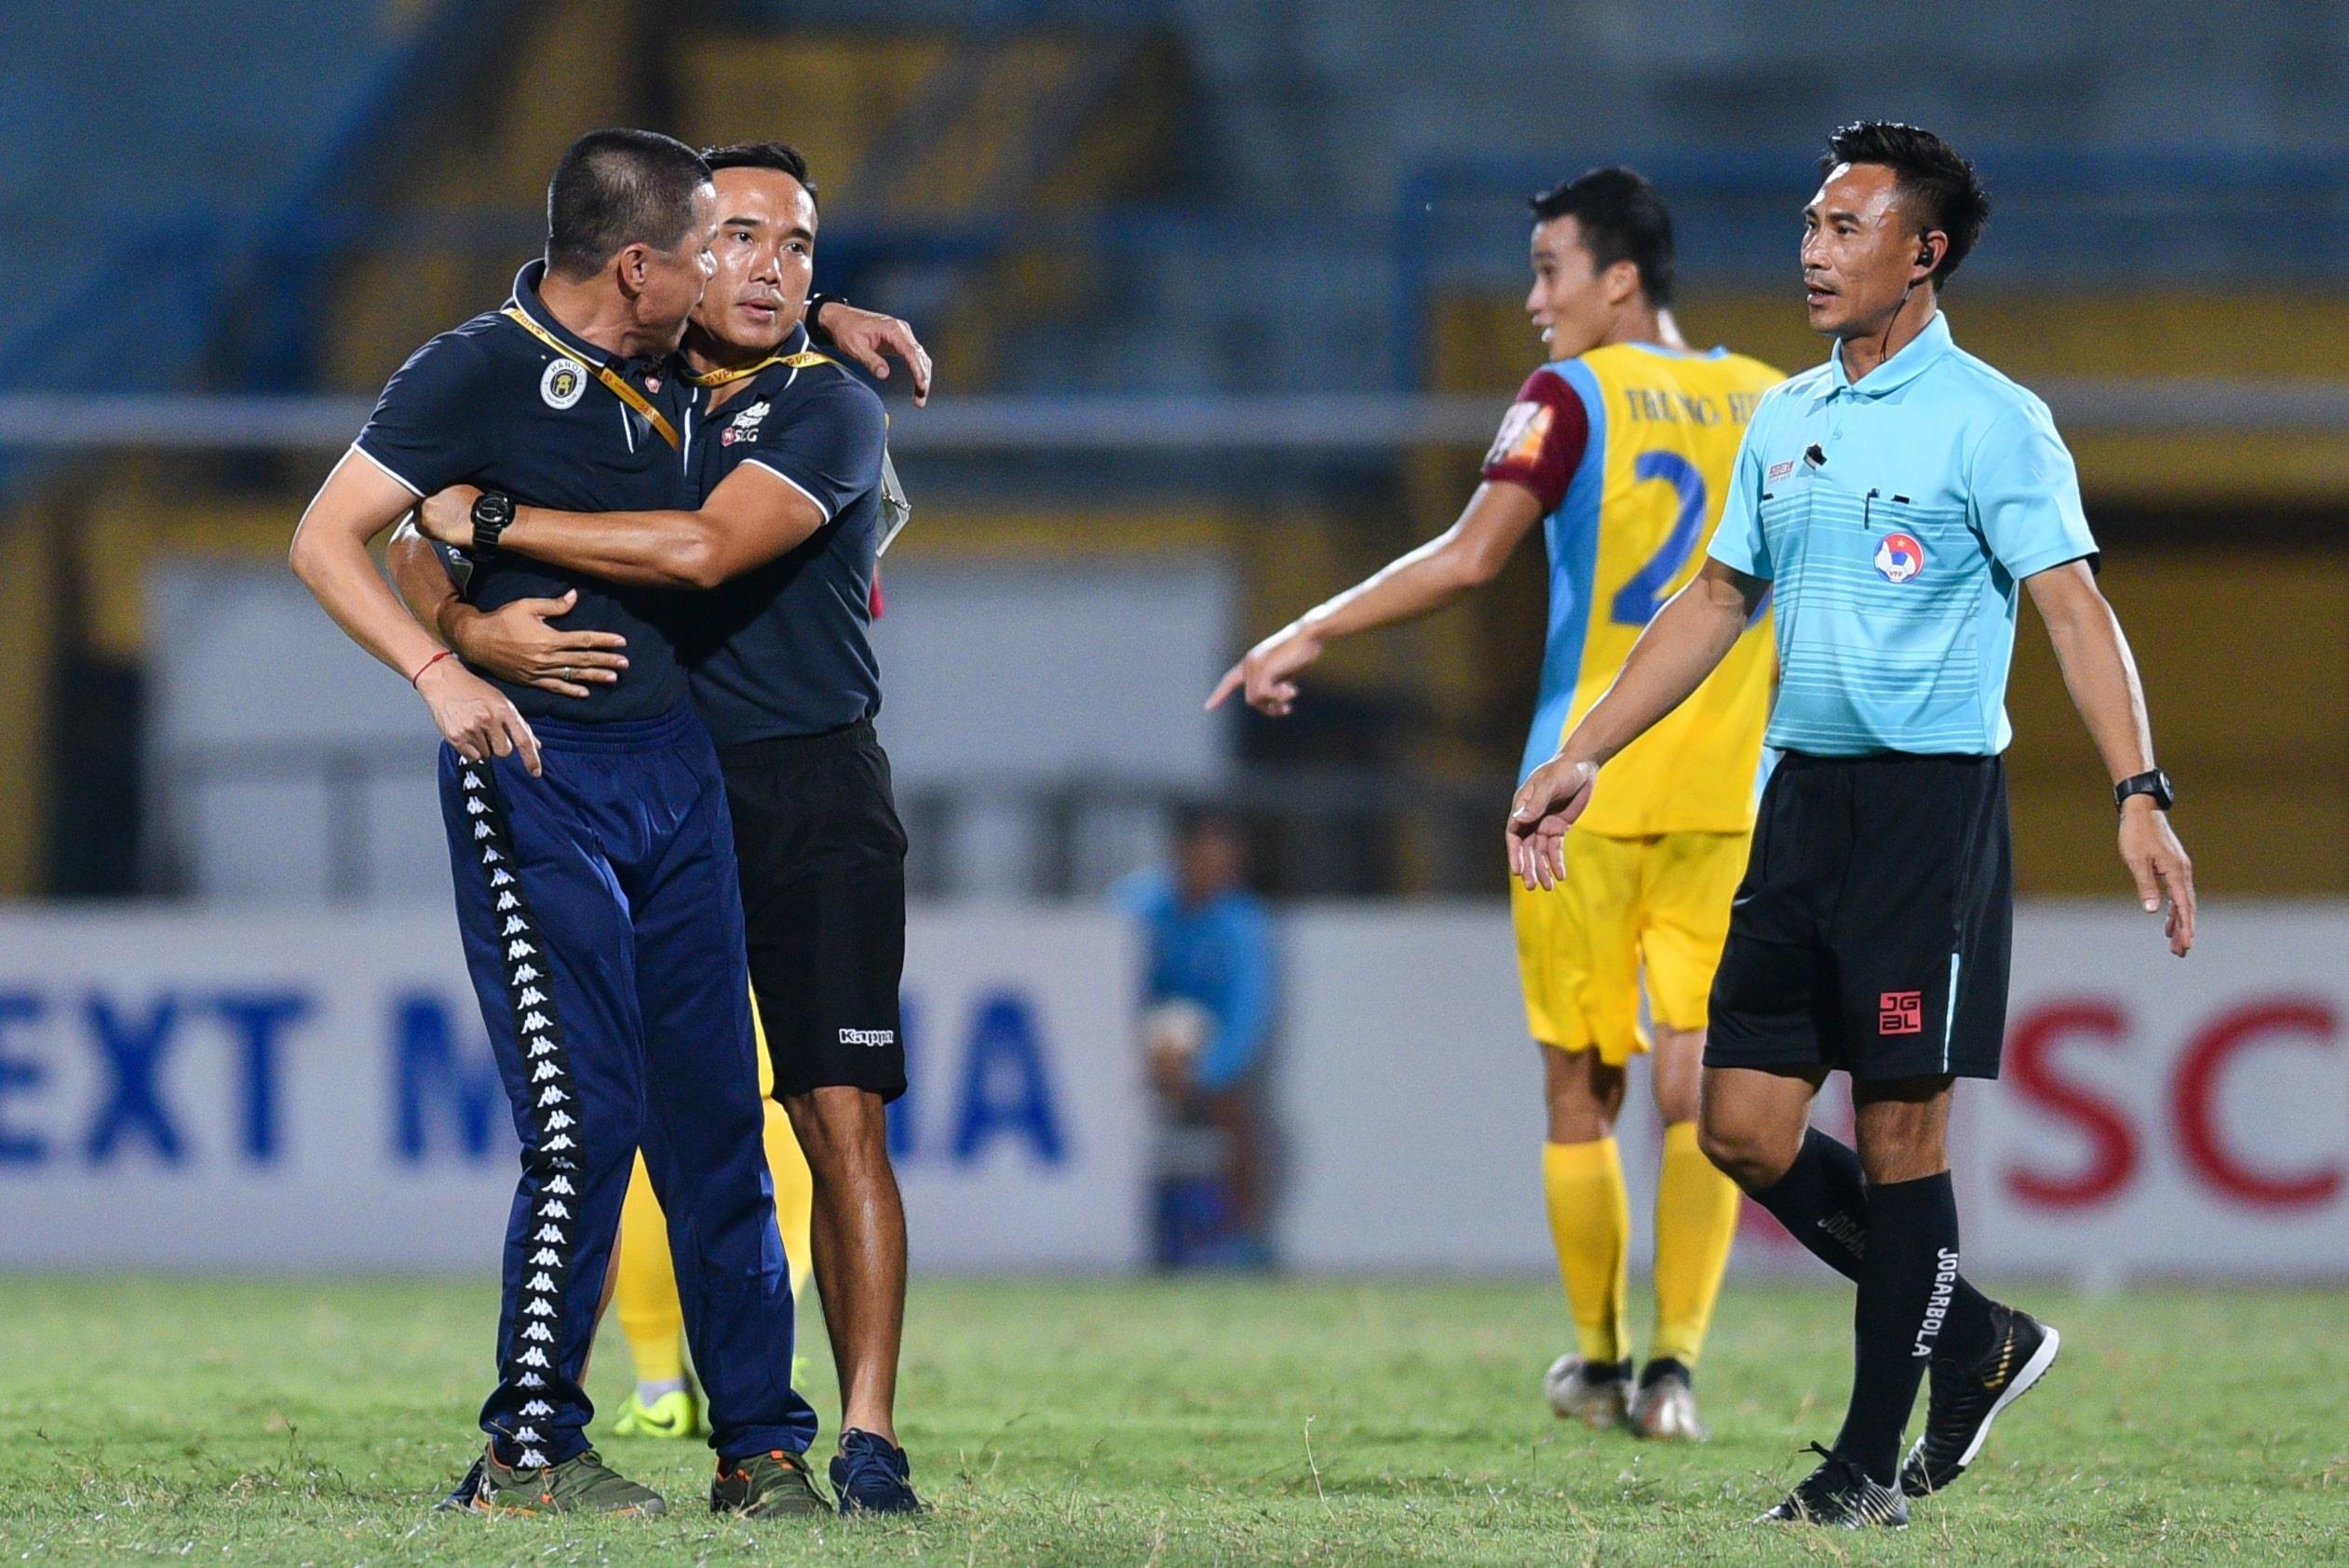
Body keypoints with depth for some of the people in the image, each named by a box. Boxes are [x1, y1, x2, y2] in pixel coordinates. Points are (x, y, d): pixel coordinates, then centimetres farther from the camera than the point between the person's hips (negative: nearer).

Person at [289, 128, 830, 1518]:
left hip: (676, 766, 7)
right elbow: (326, 540, -12)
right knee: (589, 1117, -13)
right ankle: (530, 1453, -6)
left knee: (717, 1114, 6)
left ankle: (763, 1445, 11)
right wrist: (440, 671, -26)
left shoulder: (665, 367, 10)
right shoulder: (478, 373, -11)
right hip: (539, 776, -7)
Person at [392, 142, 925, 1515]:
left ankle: (868, 1439, -7)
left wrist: (492, 521, -19)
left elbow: (703, 550, -22)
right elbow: (404, 545, 10)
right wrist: (467, 626, -12)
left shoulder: (830, 410, -5)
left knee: (843, 1117, -9)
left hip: (812, 796, -3)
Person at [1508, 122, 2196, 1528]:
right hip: (1804, 792, 7)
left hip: (1935, 799, -7)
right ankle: (1975, 1343, 20)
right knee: (1744, 1125, 3)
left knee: (1899, 1127, -4)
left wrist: (2140, 795, -26)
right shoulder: (1786, 422, 14)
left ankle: (1875, 1463, 5)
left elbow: (2073, 608, -15)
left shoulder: (1989, 419, -8)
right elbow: (1717, 604, 23)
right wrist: (1585, 758, 21)